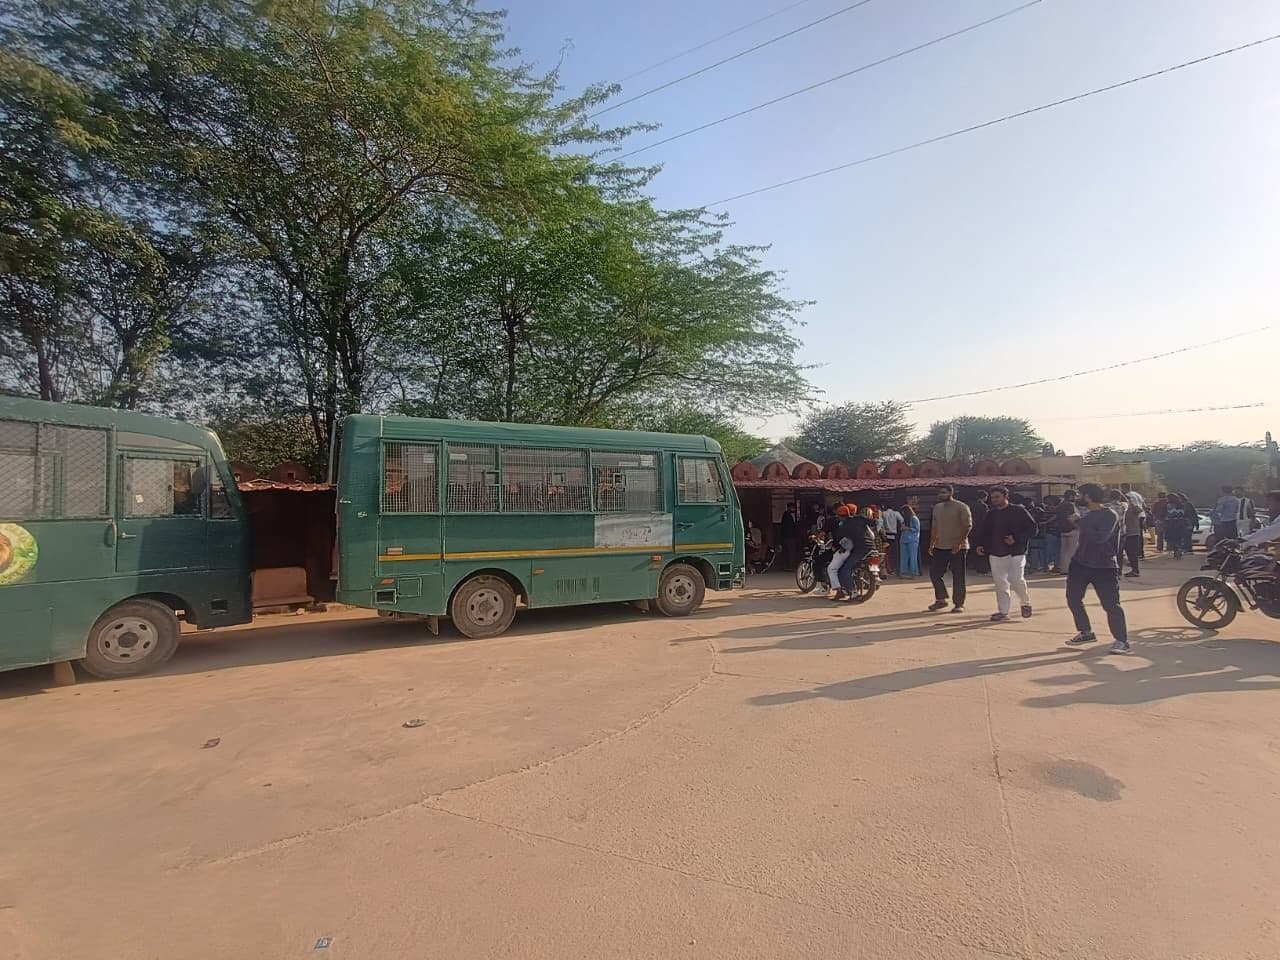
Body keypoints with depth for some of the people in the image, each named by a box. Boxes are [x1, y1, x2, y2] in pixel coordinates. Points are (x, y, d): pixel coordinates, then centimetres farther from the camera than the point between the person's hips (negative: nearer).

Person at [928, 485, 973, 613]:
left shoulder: (962, 507, -8)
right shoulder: (937, 507, 12)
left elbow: (968, 526, -12)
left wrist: (959, 543, -19)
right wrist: (931, 544, 12)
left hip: (958, 548, -6)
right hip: (940, 547, 6)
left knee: (958, 577, 0)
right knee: (934, 573, 5)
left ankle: (959, 604, 9)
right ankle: (941, 599, 20)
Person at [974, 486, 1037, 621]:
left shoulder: (1018, 511, -3)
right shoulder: (990, 514, 12)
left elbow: (1032, 528, -5)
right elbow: (982, 531, 17)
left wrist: (1016, 539, -16)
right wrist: (978, 544, 0)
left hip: (1016, 552, -5)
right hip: (996, 554, 5)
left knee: (1016, 580, -11)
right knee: (1000, 583, 5)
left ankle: (1026, 603, 18)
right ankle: (1003, 611, 14)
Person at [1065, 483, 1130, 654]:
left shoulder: (1109, 515, -14)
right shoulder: (1085, 512, 7)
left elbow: (1100, 537, -27)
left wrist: (1080, 522, -21)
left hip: (1103, 567, -7)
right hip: (1080, 563, 7)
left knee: (1111, 604, -8)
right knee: (1073, 598, 10)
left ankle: (1121, 640, 4)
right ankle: (1086, 632, 25)